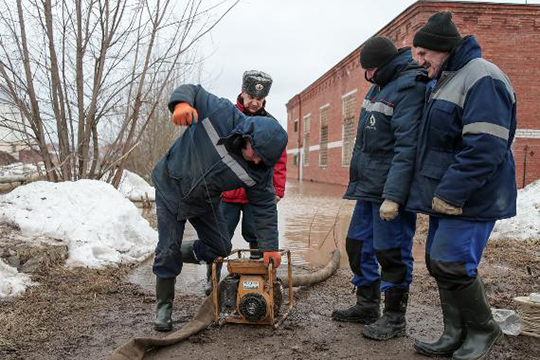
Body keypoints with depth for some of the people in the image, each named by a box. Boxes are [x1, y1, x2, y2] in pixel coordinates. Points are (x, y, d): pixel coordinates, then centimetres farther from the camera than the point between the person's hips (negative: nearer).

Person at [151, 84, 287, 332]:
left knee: (221, 248, 5)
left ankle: (181, 253, 30)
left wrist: (269, 246, -10)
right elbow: (193, 90, -15)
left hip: (204, 203, 4)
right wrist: (181, 102, -40)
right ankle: (163, 306, 17)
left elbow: (265, 207, -11)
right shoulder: (221, 113, -29)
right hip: (171, 187, -3)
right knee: (168, 251, -3)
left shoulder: (260, 169, -20)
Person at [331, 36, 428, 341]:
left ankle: (394, 318, 16)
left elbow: (407, 148, -23)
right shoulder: (380, 85, 16)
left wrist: (393, 196, -27)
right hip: (368, 187, 10)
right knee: (358, 244, 16)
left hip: (391, 190, -10)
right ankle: (367, 306, 31)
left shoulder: (409, 87, -15)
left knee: (391, 252, -1)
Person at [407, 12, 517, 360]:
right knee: (438, 262, 11)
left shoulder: (482, 79, -15)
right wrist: (440, 192, 20)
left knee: (451, 263, -9)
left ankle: (483, 329, 16)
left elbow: (484, 148, -25)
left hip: (470, 199, -10)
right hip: (446, 197, 10)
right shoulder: (444, 81, 18)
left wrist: (450, 193, -25)